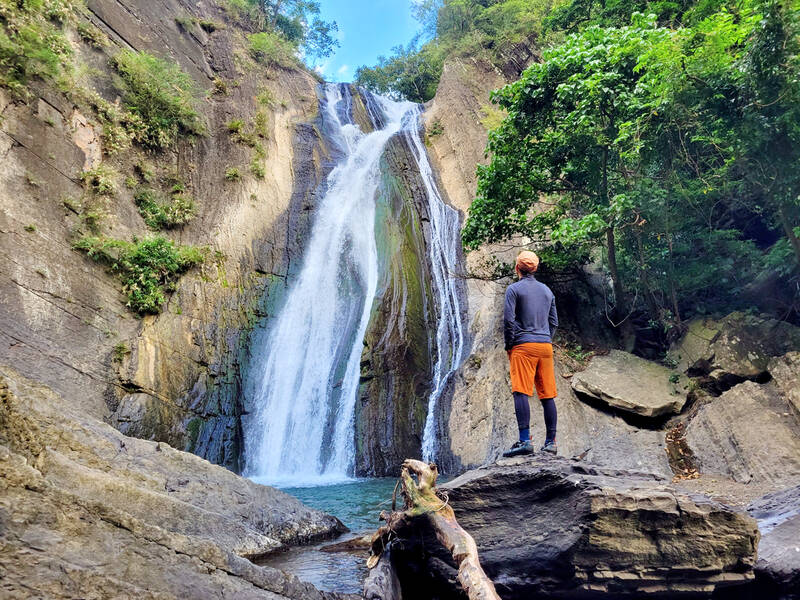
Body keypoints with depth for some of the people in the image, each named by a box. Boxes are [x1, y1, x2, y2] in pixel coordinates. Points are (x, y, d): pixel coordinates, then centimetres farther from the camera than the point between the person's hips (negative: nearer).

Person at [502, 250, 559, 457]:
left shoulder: (514, 289, -2)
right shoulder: (547, 290, 17)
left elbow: (508, 320, -9)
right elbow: (554, 321, 17)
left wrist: (509, 345, 0)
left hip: (524, 346, -6)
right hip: (546, 346, 6)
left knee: (521, 393, -9)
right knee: (547, 395, 7)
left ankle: (524, 441, -17)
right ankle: (550, 442, 11)